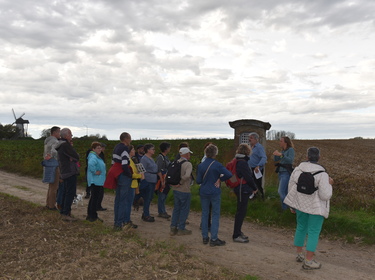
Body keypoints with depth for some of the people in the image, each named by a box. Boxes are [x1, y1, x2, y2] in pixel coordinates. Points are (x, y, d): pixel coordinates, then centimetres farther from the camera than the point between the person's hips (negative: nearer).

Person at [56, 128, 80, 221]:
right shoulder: (66, 145, -17)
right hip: (70, 172, -10)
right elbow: (76, 156, -15)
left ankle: (63, 212, 23)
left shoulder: (60, 145, 16)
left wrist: (72, 157, -4)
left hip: (64, 172, 10)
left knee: (65, 192, 15)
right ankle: (66, 214, -7)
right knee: (70, 193, -7)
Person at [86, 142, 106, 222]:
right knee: (95, 197, -6)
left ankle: (90, 215, 26)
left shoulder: (97, 157, 17)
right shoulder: (93, 157, -17)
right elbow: (91, 164, -38)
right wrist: (95, 172, -27)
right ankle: (93, 216, 1)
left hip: (98, 181, 11)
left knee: (93, 197, 16)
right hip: (95, 181, -11)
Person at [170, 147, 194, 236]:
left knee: (176, 208, 17)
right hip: (184, 190, -7)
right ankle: (181, 229, 15)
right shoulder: (188, 164, -16)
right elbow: (187, 176, -31)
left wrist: (173, 183, 9)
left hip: (175, 189, 7)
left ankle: (173, 228, 21)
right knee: (184, 209, 7)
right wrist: (180, 183, -19)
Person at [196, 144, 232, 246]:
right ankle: (214, 239, 4)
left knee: (204, 214, 13)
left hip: (203, 192, 4)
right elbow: (229, 174, -21)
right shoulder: (217, 165, -12)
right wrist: (220, 179, -6)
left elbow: (198, 181, -1)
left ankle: (205, 237, 19)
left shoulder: (201, 165, -3)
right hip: (215, 193, -3)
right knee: (215, 215, 4)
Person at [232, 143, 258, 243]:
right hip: (243, 190, -10)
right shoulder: (242, 162, -19)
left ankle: (237, 232, 29)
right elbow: (248, 177, -18)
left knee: (241, 211, 18)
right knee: (241, 212, -3)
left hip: (240, 189, 10)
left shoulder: (238, 161, 11)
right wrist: (255, 188, -4)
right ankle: (236, 235, 5)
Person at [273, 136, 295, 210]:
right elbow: (276, 159, 13)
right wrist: (276, 154, -6)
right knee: (285, 192, 13)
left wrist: (281, 155, -32)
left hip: (286, 173, -8)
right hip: (281, 172, 8)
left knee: (281, 191, -12)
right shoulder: (283, 150, 14)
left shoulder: (291, 149, -9)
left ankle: (284, 208, -2)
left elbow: (290, 160, -23)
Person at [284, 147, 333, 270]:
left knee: (301, 228, 19)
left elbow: (291, 188, 2)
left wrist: (293, 205, 14)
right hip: (316, 207, -5)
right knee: (314, 232, 4)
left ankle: (299, 254, 31)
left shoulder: (298, 170, -5)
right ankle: (308, 261, 8)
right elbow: (325, 195, -19)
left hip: (300, 204, 5)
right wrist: (329, 184, -1)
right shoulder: (322, 174, -18)